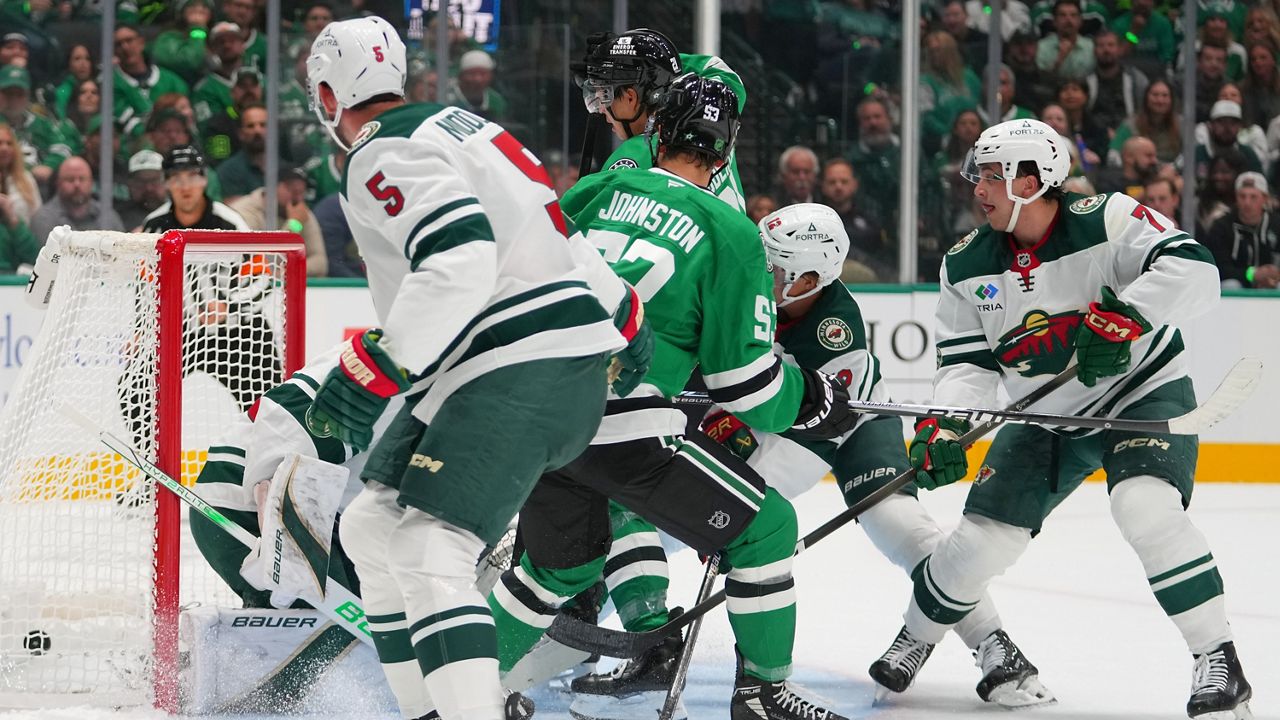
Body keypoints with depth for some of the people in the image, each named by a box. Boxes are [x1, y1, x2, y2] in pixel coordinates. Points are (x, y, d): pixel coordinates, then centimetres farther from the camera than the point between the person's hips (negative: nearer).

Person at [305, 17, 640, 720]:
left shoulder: (384, 155, -10)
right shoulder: (450, 124, 19)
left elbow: (460, 261, -25)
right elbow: (558, 228, 24)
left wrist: (378, 365, -24)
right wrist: (619, 312, 33)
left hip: (520, 371, -10)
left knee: (429, 551, -21)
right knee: (373, 528, 14)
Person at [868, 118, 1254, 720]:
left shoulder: (1108, 221, -22)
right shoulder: (968, 266, -5)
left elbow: (1194, 272, -32)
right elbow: (967, 364, -4)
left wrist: (1120, 317, -43)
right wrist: (942, 428, -22)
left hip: (1145, 393, -5)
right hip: (1046, 416, 5)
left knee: (1146, 508, -31)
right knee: (982, 540, 1)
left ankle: (1217, 661, -22)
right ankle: (916, 636, 31)